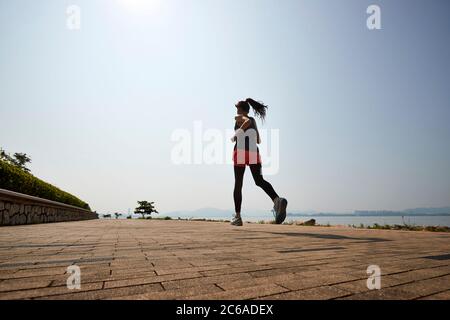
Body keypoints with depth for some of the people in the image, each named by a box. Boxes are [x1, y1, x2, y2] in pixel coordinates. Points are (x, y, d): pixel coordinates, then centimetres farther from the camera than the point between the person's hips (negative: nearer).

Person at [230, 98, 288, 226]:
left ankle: (237, 217, 6)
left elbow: (247, 121, -17)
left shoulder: (239, 118, 8)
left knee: (238, 184, 5)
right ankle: (277, 200, -33)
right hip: (254, 153, 4)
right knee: (260, 181, -3)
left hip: (240, 152, -4)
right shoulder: (253, 120, 24)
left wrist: (236, 135, -8)